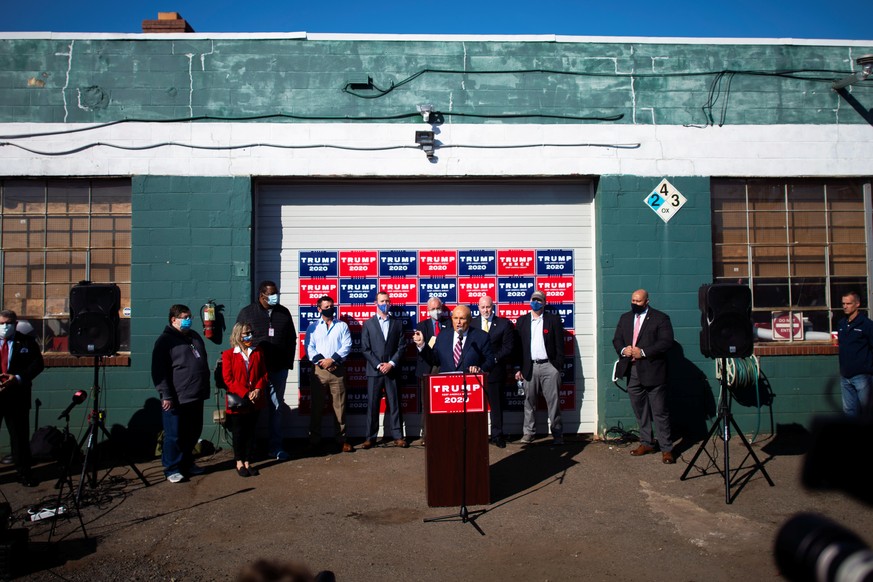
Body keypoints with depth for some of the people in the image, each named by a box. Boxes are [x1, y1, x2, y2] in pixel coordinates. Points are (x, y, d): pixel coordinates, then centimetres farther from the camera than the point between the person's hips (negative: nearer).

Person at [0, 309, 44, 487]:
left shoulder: (27, 342, 3)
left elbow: (38, 364, -3)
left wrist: (18, 378, -16)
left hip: (17, 396, -1)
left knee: (20, 435, 4)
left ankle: (24, 473, 13)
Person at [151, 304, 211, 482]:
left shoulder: (194, 337, 16)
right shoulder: (165, 340, -8)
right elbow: (159, 371, -14)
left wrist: (205, 390, 22)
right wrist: (166, 396, -18)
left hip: (196, 397, 7)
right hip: (176, 400, -7)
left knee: (192, 433, 15)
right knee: (174, 436, 1)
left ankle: (187, 464, 29)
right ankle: (172, 469, 12)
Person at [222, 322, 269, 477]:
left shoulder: (258, 352, 7)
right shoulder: (228, 354, -4)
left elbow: (264, 374, 7)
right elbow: (228, 379, -9)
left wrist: (258, 390, -10)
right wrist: (245, 394, -16)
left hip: (255, 400, 3)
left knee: (250, 431, 9)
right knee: (238, 432, 8)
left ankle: (248, 462, 19)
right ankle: (239, 463, 21)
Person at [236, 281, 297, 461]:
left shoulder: (284, 312, 7)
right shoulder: (247, 313, 1)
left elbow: (291, 339, 12)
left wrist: (288, 363, 6)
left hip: (279, 369, 2)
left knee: (276, 408, 6)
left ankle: (276, 447, 13)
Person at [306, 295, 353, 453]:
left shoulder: (342, 326, 9)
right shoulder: (314, 327, 11)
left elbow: (347, 346, -1)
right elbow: (309, 347, 2)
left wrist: (332, 359, -12)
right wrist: (320, 360, -13)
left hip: (337, 369, -1)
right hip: (319, 369, 1)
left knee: (339, 405, 0)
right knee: (317, 405, 5)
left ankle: (341, 438, 7)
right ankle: (314, 439, 15)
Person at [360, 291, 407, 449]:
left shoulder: (397, 323, 10)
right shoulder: (368, 324, 6)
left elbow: (401, 346, 4)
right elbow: (365, 349, 0)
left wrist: (391, 363, -8)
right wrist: (378, 365, -9)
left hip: (392, 370, 1)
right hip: (374, 371, -1)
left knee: (394, 404, 2)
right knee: (372, 405, 1)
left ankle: (397, 436, 8)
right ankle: (371, 437, 8)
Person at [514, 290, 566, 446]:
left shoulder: (554, 320, 5)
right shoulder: (522, 321, 11)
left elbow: (559, 345, 3)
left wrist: (558, 366, -5)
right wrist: (518, 368, 3)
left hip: (549, 366, -2)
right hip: (529, 367, 2)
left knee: (553, 401, -1)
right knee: (529, 401, 6)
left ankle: (557, 433, 6)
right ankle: (529, 432, 14)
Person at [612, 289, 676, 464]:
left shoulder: (661, 318, -4)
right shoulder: (625, 318, 15)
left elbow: (666, 342, -13)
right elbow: (617, 339, 15)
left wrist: (643, 352, -19)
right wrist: (623, 350, -8)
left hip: (652, 371, -6)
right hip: (632, 372, 6)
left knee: (660, 412, -2)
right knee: (640, 410, 13)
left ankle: (666, 449, 5)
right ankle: (646, 443, 24)